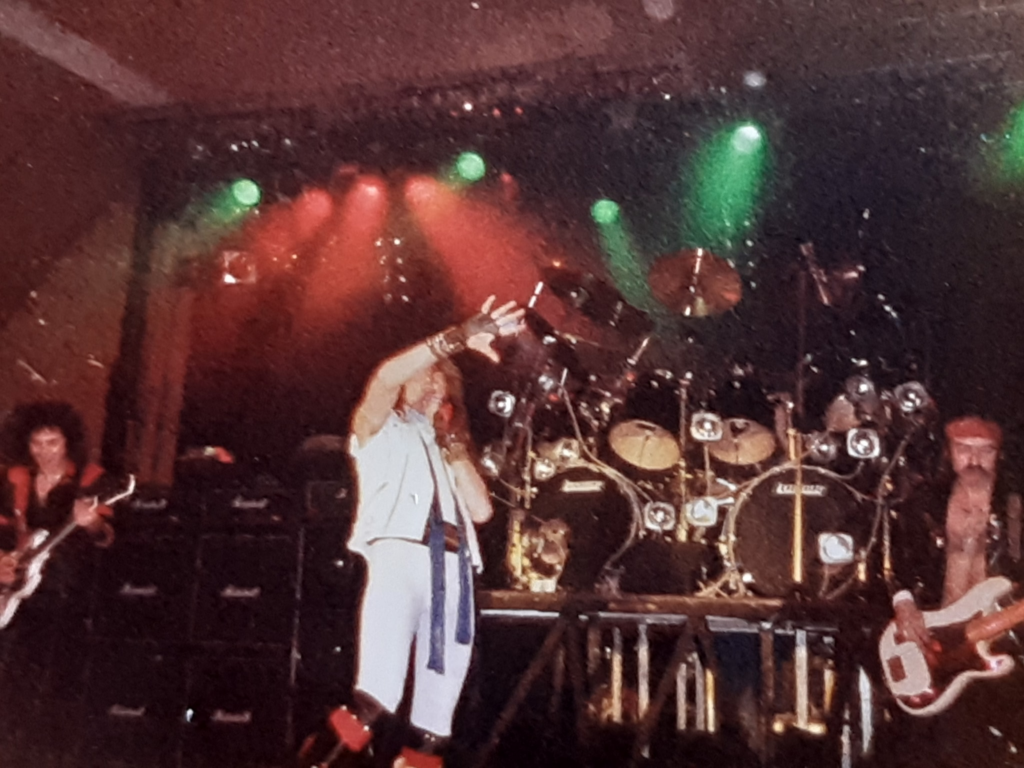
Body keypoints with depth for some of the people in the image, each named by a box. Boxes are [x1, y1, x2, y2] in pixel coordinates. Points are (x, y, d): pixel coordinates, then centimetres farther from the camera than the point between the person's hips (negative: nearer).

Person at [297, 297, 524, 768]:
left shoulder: (445, 449, 32)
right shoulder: (379, 429, 20)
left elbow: (482, 509, 17)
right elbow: (386, 376, -4)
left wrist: (454, 446, 14)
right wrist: (458, 337, -10)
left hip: (452, 565, 5)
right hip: (399, 548, -5)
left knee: (443, 675, -3)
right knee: (381, 679, -25)